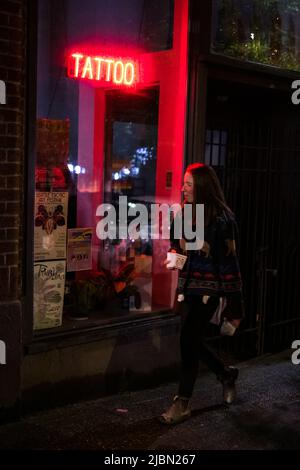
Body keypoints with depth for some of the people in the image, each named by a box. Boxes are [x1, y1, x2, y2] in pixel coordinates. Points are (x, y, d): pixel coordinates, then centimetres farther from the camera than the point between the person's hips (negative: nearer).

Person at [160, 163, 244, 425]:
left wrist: (234, 306, -13)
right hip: (190, 287, 7)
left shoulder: (221, 219, -14)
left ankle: (182, 403, 7)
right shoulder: (185, 212, 6)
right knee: (195, 342, 13)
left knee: (189, 340, -7)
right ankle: (226, 374, 40)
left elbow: (229, 262, -14)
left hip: (208, 289, -7)